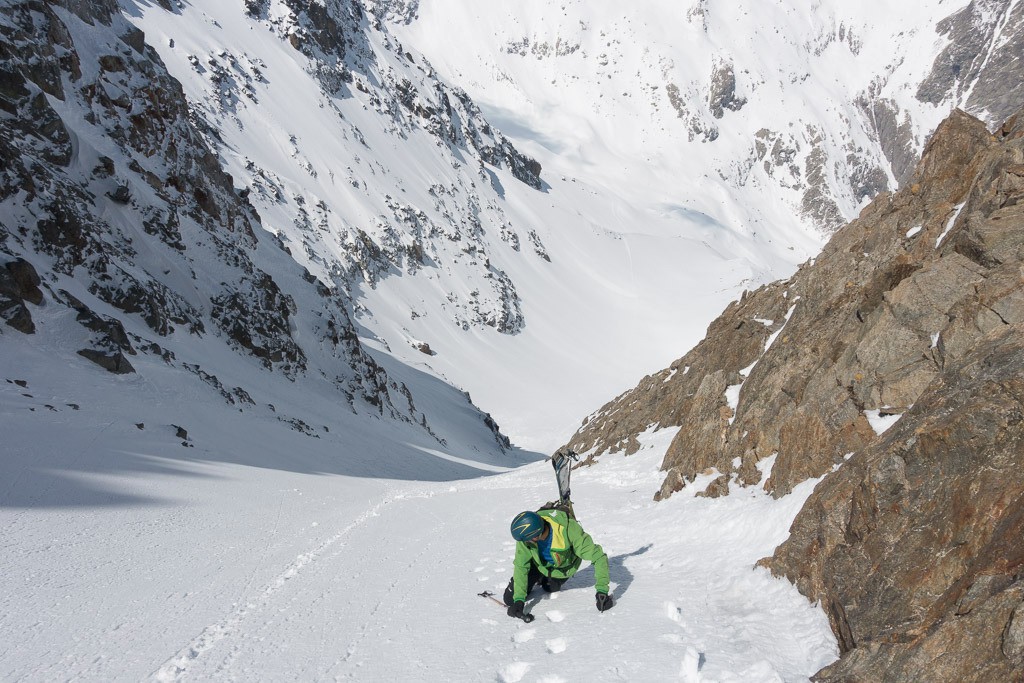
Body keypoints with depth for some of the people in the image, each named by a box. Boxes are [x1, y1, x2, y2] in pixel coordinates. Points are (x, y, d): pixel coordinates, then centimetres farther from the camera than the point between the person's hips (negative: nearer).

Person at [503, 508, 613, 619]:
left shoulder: (568, 531, -46)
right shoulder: (525, 535, -37)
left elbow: (599, 557, -39)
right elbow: (521, 566, -24)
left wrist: (602, 590, -47)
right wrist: (519, 600, -31)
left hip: (563, 567, -1)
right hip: (538, 563, 1)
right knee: (510, 599, -4)